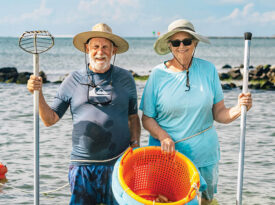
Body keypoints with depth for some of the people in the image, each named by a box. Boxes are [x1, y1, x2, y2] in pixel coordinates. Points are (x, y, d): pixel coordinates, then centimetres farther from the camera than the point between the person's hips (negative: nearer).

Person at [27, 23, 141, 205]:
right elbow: (50, 119, 6)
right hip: (82, 165, 1)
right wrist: (38, 94, -8)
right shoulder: (73, 80, 6)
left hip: (118, 163, 0)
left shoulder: (125, 78, 7)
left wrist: (135, 145, 0)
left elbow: (133, 117, 13)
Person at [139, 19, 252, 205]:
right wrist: (162, 136, -21)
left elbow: (219, 114, 1)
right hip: (166, 155, -1)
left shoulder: (208, 69, -1)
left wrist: (238, 109, -19)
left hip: (204, 156, 2)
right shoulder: (158, 74, -6)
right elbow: (147, 118, -3)